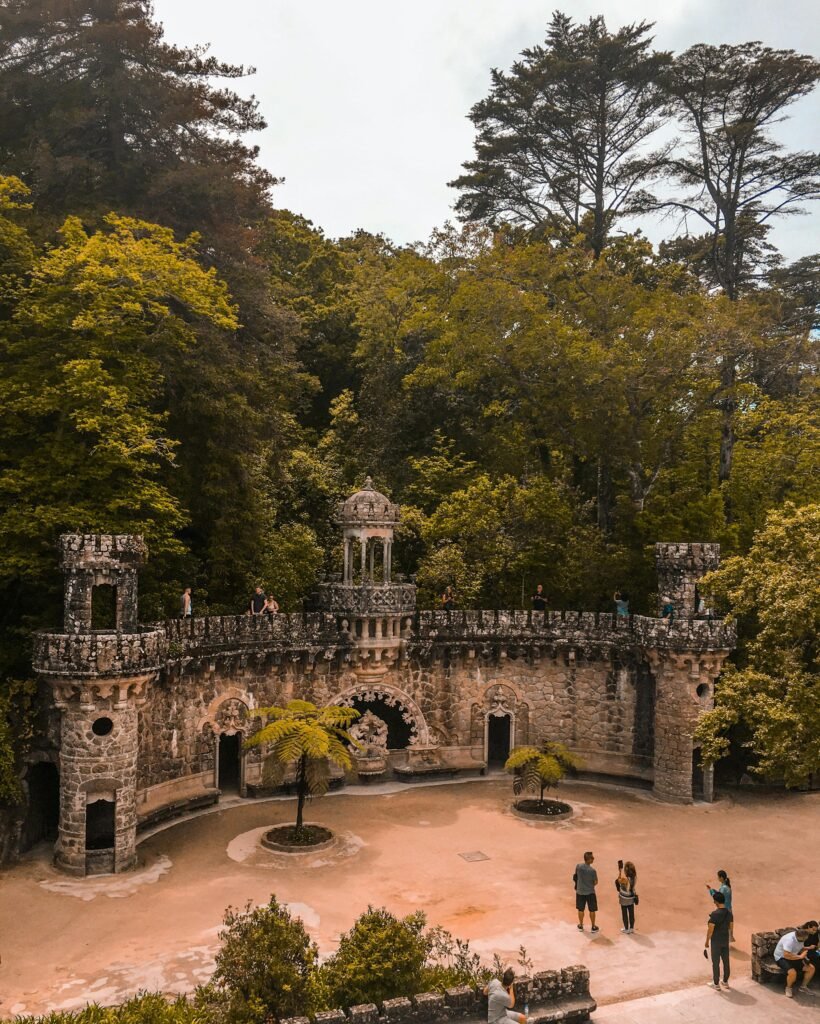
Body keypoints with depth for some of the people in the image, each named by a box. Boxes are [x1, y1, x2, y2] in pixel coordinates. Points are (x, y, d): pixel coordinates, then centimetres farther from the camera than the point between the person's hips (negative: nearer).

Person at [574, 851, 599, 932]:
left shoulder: (578, 866, -14)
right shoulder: (592, 870, -24)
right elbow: (596, 882, -10)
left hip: (580, 891, 3)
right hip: (590, 892, -3)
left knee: (580, 909, 19)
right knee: (592, 910, 16)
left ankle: (581, 926, 33)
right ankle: (593, 927, 29)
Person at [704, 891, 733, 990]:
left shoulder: (715, 914, -23)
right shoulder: (729, 913, -4)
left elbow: (710, 929, -19)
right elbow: (729, 926, 9)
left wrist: (707, 941, -8)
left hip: (716, 941, -6)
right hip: (726, 940, 6)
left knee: (716, 963, 6)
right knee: (726, 961, 17)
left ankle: (716, 983, 16)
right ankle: (725, 982, 30)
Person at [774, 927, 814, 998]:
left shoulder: (800, 937, -7)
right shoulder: (789, 940, -33)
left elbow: (802, 949, 9)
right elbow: (786, 955, -39)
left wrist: (804, 957, -12)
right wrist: (800, 956, -29)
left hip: (794, 957, 8)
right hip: (782, 958, -8)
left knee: (811, 968, -6)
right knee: (792, 972, -34)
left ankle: (803, 986, 15)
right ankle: (789, 988, -2)